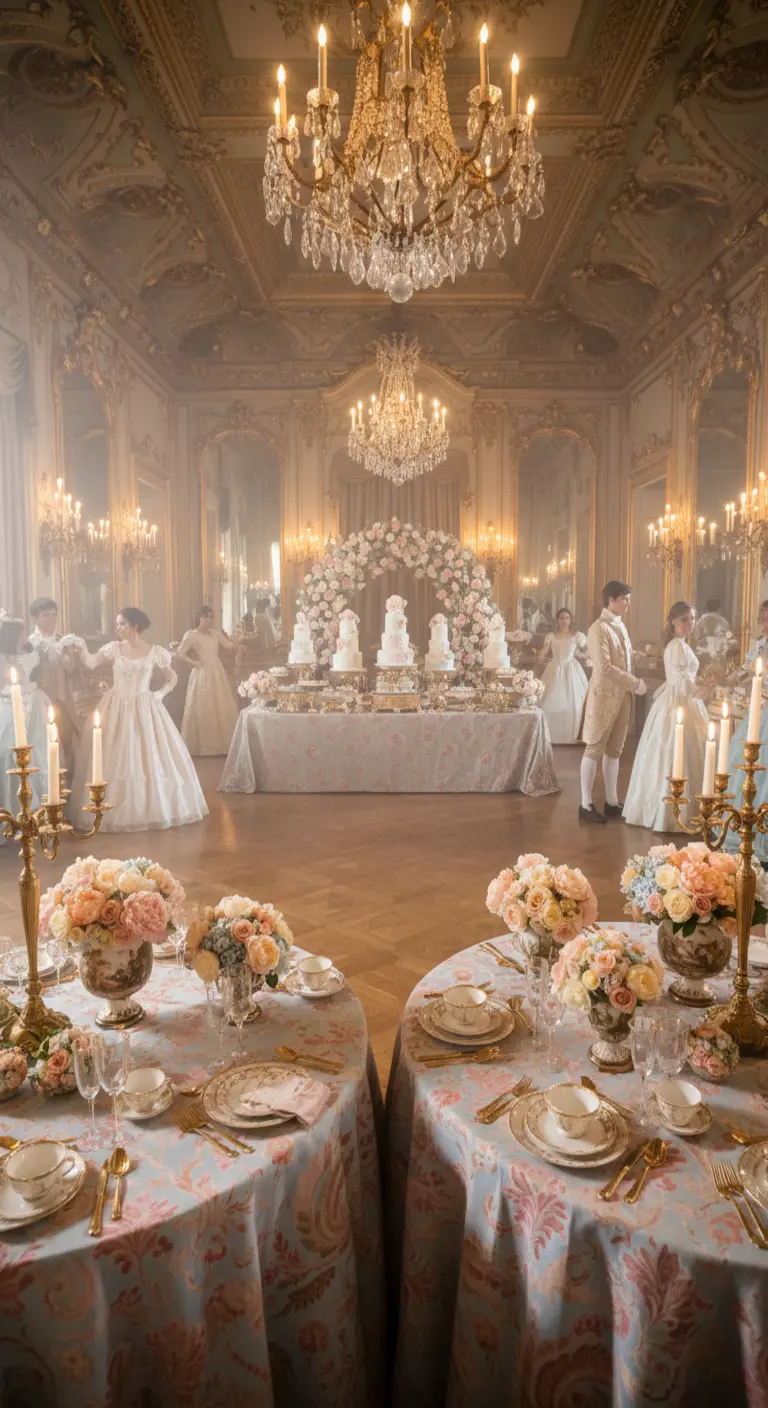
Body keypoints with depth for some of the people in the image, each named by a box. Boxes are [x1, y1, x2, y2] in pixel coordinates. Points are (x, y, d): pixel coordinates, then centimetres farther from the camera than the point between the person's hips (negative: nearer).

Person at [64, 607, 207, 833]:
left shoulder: (154, 652, 0)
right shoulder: (114, 648, 2)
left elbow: (172, 678, 10)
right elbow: (91, 663, -11)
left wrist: (160, 694, -4)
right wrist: (79, 648, -26)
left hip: (144, 710, -1)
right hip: (116, 709, 1)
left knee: (150, 758, 3)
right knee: (115, 759, 2)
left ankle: (153, 808, 18)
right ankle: (115, 810, 12)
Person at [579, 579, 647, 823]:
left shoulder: (620, 626, 12)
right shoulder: (598, 628, -14)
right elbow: (604, 667, -21)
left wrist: (630, 687, 4)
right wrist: (635, 683, -16)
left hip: (622, 696, 8)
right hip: (604, 696, -8)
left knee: (614, 751, 12)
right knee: (595, 750, 0)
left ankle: (612, 802, 20)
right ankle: (586, 805, 8)